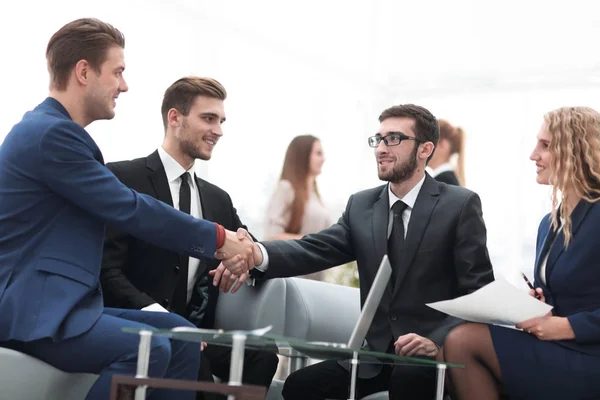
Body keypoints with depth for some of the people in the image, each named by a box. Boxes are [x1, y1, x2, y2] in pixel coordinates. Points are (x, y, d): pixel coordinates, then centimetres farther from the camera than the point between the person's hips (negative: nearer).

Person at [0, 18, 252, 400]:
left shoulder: (53, 129, 15)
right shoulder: (51, 132, -16)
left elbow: (124, 209, 18)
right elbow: (130, 209, -16)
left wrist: (214, 245, 13)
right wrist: (219, 238, -6)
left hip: (60, 303, 10)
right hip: (32, 308, -10)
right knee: (149, 349, -26)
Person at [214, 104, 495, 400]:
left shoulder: (460, 204, -4)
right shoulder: (361, 205, 9)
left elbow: (479, 293, -8)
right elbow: (315, 249, -6)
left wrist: (437, 341, -24)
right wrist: (257, 254, -26)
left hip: (437, 352, -5)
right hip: (376, 353, 5)